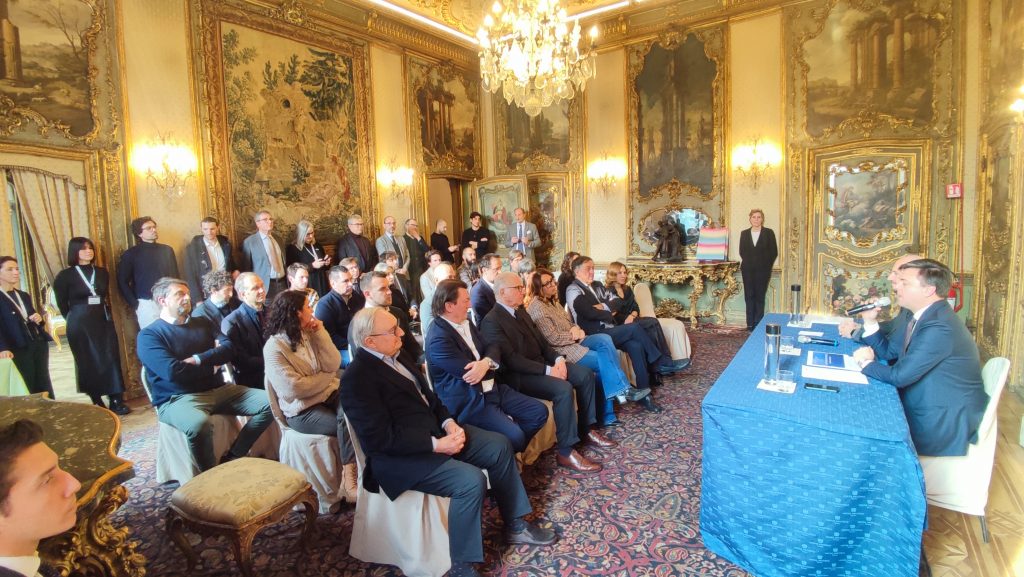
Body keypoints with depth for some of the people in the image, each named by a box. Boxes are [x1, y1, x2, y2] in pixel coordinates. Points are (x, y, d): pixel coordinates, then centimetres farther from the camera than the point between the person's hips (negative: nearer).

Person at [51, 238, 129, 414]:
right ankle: (96, 403, 10)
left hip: (104, 321, 3)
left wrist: (108, 315, 11)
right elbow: (62, 305, 3)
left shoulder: (102, 272, 8)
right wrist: (75, 320, 8)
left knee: (111, 358, -2)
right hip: (80, 324, -3)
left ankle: (116, 401, 1)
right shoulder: (65, 275, -2)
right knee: (88, 362, 3)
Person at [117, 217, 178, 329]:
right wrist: (135, 305, -6)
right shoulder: (130, 254, 0)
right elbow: (122, 282, 0)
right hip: (147, 304, -3)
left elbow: (175, 275, 12)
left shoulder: (167, 250, 10)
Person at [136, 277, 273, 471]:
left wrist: (198, 360, -14)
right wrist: (212, 365, -3)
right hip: (178, 398, -6)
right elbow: (172, 371, -16)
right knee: (199, 424, -40)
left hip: (219, 389, 6)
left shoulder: (202, 323, 18)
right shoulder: (149, 335, -1)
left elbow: (229, 349, 3)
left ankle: (232, 459, -4)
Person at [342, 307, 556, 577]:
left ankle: (514, 525, 18)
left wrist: (449, 422, -4)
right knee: (472, 481, -26)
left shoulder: (394, 356, 7)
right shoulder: (357, 378, -20)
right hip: (402, 457, -9)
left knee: (500, 446, 2)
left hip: (435, 431, 9)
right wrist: (436, 445, -22)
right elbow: (382, 439, -24)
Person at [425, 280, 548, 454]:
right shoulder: (438, 339, -21)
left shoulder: (465, 322, 8)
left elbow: (492, 346, 5)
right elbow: (469, 372, -20)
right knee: (514, 435, -25)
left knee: (539, 412, 2)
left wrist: (486, 362, -18)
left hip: (491, 389, 9)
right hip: (468, 401, -9)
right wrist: (492, 366, -1)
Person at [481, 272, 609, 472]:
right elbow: (512, 360, -23)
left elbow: (540, 340, 14)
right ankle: (566, 452, -18)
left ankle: (585, 429, 13)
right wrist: (548, 370, -24)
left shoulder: (520, 311, 13)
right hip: (518, 375, -9)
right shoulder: (491, 321, -17)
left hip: (541, 363, 10)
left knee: (586, 374, -1)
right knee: (563, 389, -30)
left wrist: (558, 358, -5)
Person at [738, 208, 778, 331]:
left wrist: (767, 266, -2)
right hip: (748, 270, 2)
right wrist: (745, 263, 2)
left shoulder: (769, 233, 1)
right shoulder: (744, 233, 8)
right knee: (749, 297, 3)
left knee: (760, 297, 1)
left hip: (762, 270, -2)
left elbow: (774, 252, 1)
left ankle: (758, 325, 6)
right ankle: (750, 325, 7)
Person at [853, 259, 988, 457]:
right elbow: (887, 351, 11)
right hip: (923, 410, 8)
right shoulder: (923, 315, 4)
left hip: (942, 424, -8)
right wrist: (870, 321, -3)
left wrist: (866, 363, -9)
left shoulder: (940, 327, -28)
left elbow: (899, 376, -27)